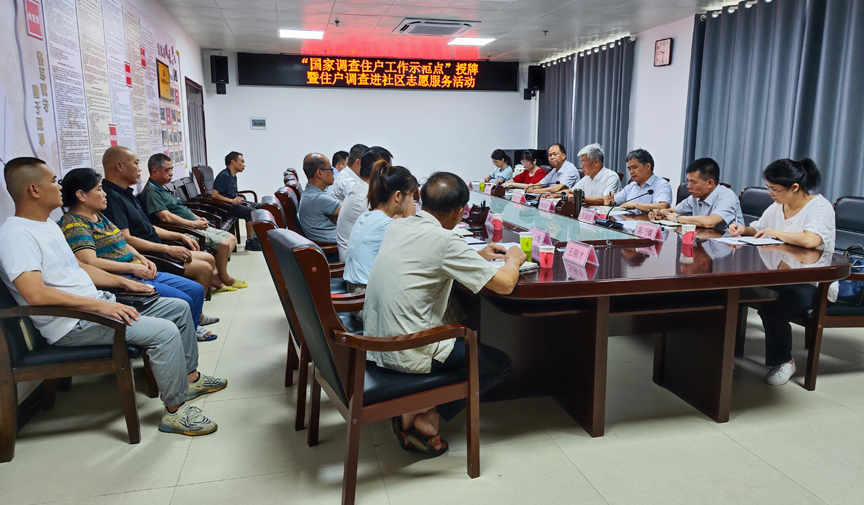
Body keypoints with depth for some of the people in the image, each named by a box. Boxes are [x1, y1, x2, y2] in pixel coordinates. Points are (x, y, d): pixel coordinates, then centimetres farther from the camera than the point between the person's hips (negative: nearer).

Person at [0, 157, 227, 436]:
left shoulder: (47, 224, 16)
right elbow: (35, 294, -29)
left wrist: (123, 282, 16)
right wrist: (98, 305, -30)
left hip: (97, 303, 11)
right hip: (73, 324, -11)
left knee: (179, 307, 10)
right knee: (165, 331, -26)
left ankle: (189, 376, 24)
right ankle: (175, 410, -11)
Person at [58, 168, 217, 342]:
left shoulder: (98, 216, 17)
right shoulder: (74, 224, -13)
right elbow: (90, 262, -24)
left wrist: (142, 259, 7)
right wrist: (132, 267, -18)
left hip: (139, 273, 10)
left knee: (197, 290, 6)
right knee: (183, 301, -18)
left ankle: (194, 321, 27)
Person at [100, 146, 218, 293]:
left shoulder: (126, 193, 17)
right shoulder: (111, 197, -18)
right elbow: (125, 239, -25)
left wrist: (179, 236, 16)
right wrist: (167, 249, -23)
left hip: (155, 250, 11)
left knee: (209, 259, 10)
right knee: (205, 270, -17)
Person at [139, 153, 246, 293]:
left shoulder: (163, 189, 21)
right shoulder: (151, 191, -11)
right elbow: (165, 217, -21)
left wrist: (198, 219, 9)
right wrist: (193, 224, -19)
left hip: (195, 227, 11)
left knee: (231, 238, 4)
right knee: (224, 244, -21)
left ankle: (216, 276, -2)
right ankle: (223, 277, 2)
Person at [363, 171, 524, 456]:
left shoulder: (397, 227, 5)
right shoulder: (444, 240, -19)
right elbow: (504, 284, -16)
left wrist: (477, 256, 24)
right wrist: (514, 259, 7)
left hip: (375, 342, 8)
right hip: (407, 355, -8)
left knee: (464, 333, 29)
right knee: (500, 364, 10)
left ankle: (415, 410, 15)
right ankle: (428, 417, 4)